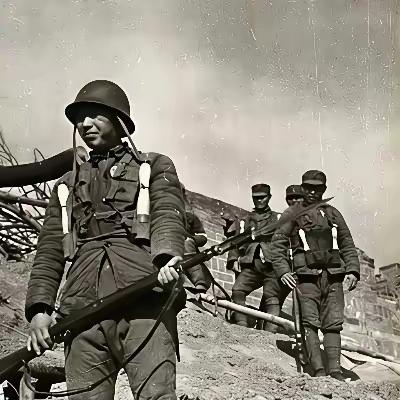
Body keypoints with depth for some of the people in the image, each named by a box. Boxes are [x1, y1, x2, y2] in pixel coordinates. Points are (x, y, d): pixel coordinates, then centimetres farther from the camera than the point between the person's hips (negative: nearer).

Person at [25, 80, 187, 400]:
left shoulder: (155, 167, 19)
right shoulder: (68, 185, 29)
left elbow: (168, 215, 0)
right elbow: (49, 253, 20)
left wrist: (167, 258, -22)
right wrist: (39, 308, 3)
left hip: (145, 299, -3)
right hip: (83, 311, 4)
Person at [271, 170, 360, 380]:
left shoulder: (333, 213, 21)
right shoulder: (292, 213, 11)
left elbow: (348, 245, 21)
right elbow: (277, 244, 5)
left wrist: (352, 271, 6)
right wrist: (282, 271, -9)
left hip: (333, 275, 3)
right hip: (307, 275, -3)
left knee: (333, 323, -3)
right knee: (311, 322, -11)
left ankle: (335, 370, -4)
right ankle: (318, 370, -14)